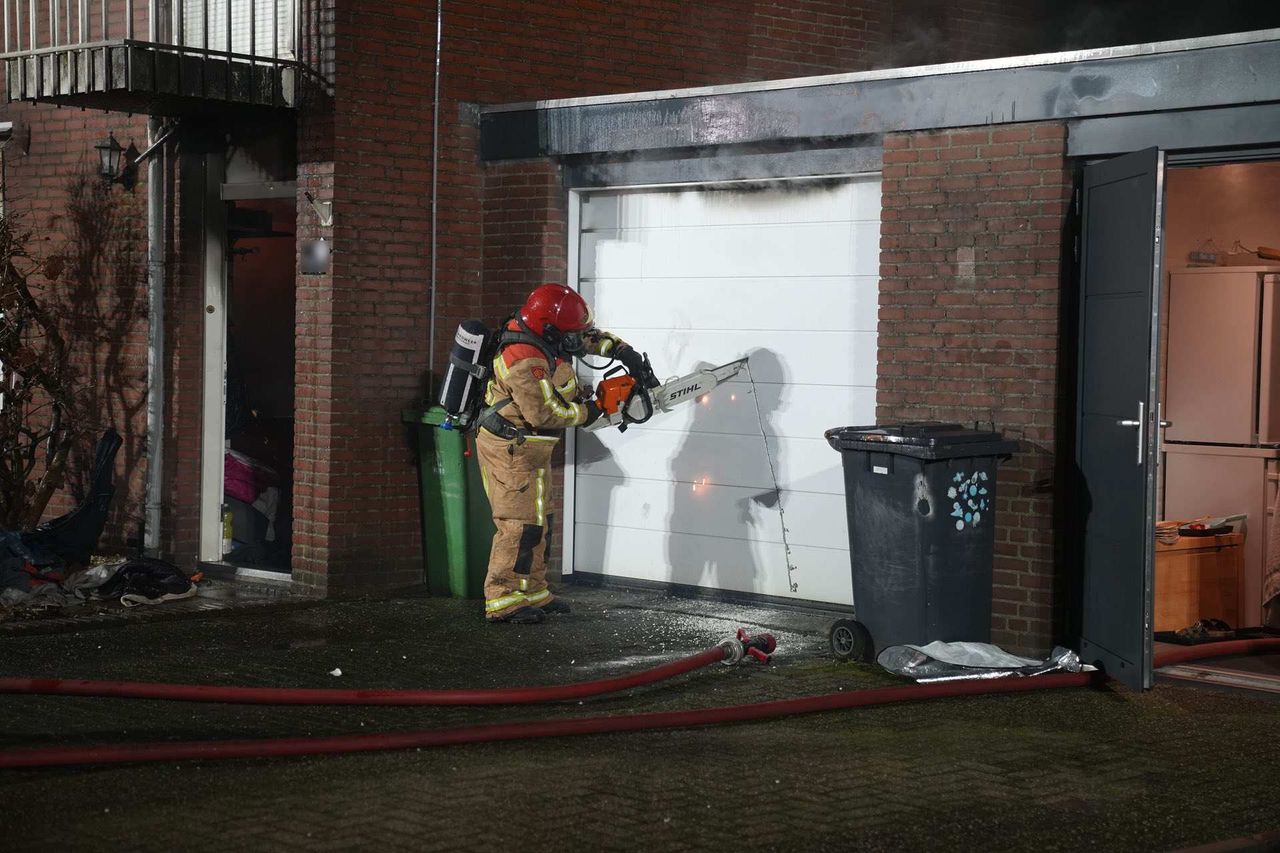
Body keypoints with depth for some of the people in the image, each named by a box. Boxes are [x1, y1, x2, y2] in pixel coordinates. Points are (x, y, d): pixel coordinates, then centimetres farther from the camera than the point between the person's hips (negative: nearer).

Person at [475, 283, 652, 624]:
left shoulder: (546, 337, 1)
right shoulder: (526, 360, -28)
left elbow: (588, 337, 19)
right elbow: (544, 413, -27)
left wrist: (624, 351, 8)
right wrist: (584, 412, -12)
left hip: (530, 449, 10)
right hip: (509, 450, -10)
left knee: (538, 522, 14)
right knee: (519, 525, -11)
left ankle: (533, 593, 20)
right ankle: (502, 601, -8)